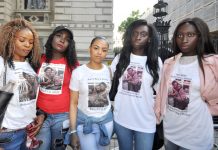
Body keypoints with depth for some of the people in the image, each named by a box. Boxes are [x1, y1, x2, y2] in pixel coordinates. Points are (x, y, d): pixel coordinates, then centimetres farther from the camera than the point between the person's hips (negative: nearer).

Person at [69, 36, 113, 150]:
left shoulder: (108, 71, -2)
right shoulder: (78, 72, -10)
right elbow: (73, 103, -6)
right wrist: (73, 131, -7)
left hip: (106, 120, 3)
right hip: (85, 121, -3)